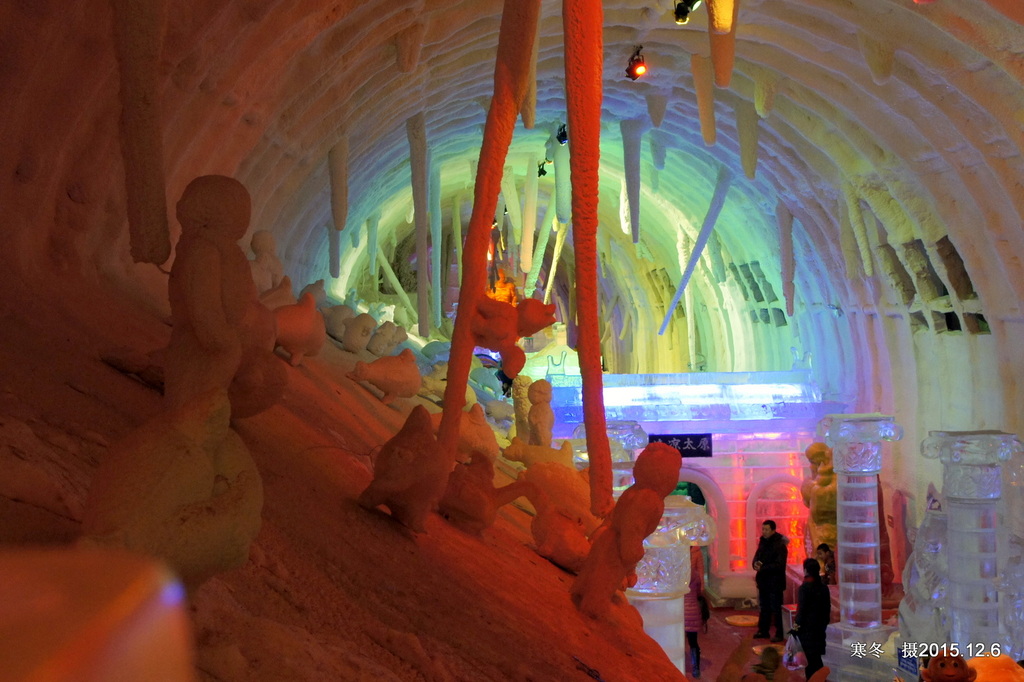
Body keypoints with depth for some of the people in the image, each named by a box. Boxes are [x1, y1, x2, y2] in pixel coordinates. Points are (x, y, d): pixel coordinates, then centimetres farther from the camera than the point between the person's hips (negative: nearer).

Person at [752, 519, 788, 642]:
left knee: (776, 609, 0)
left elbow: (779, 565, -21)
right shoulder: (763, 541, 7)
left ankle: (779, 633, 9)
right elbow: (757, 555, 15)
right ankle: (763, 631, 26)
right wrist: (756, 563, -8)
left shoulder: (780, 545, -16)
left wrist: (762, 568, -22)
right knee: (764, 607, 16)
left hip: (775, 582, -7)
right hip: (763, 581, 7)